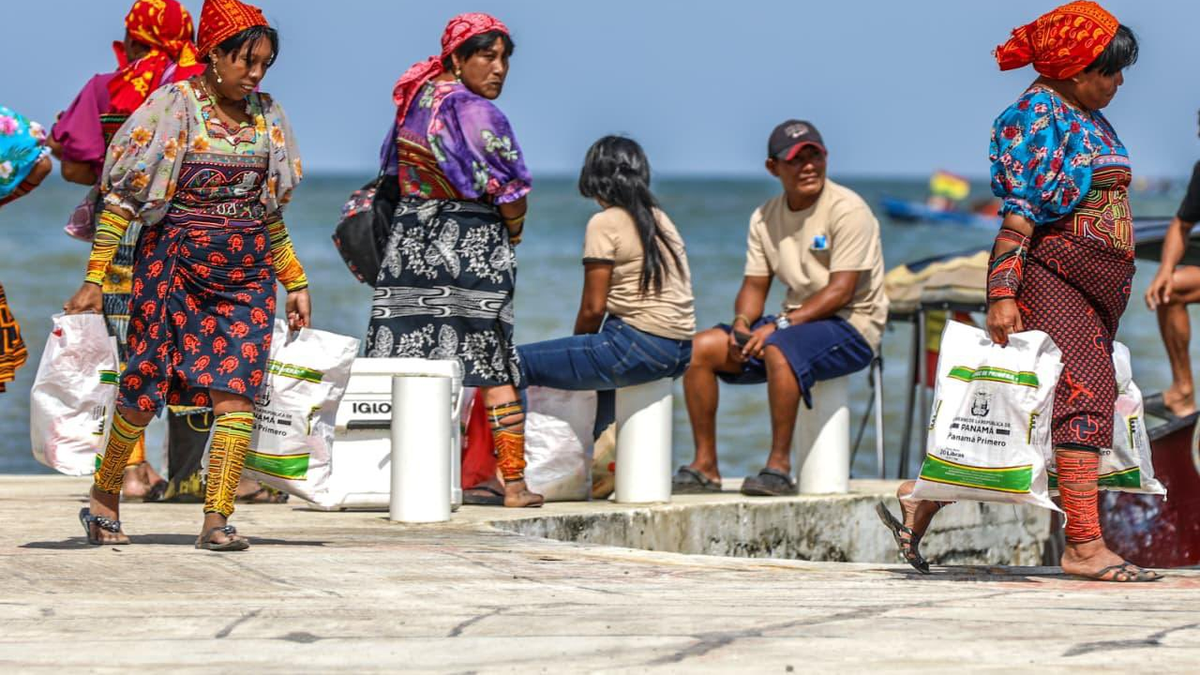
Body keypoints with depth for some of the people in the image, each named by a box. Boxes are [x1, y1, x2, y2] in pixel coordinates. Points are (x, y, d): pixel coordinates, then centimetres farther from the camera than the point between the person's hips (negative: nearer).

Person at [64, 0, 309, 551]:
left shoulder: (266, 117, 8)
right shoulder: (173, 108, -8)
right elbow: (122, 196, -8)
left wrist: (294, 283, 17)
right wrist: (94, 279, -12)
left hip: (247, 272, 4)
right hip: (175, 264, -4)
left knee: (237, 391, -8)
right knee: (146, 386, 4)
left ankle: (217, 520, -7)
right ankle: (103, 496, 25)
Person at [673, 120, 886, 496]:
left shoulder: (847, 209, -13)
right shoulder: (766, 218, 10)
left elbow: (841, 291, -19)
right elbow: (755, 285, 12)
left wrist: (780, 324, -25)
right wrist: (742, 323, -11)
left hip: (851, 325, -7)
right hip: (795, 322, 7)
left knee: (779, 350, -37)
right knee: (700, 349, -7)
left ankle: (779, 466, -30)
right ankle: (705, 467, -5)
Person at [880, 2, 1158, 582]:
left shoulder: (1088, 119, 20)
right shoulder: (1037, 114, -10)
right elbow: (1019, 212, -16)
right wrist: (1002, 294, -22)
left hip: (1094, 287, 9)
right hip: (1051, 276, -9)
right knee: (1084, 393, -14)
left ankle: (922, 501, 16)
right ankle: (1084, 544, -15)